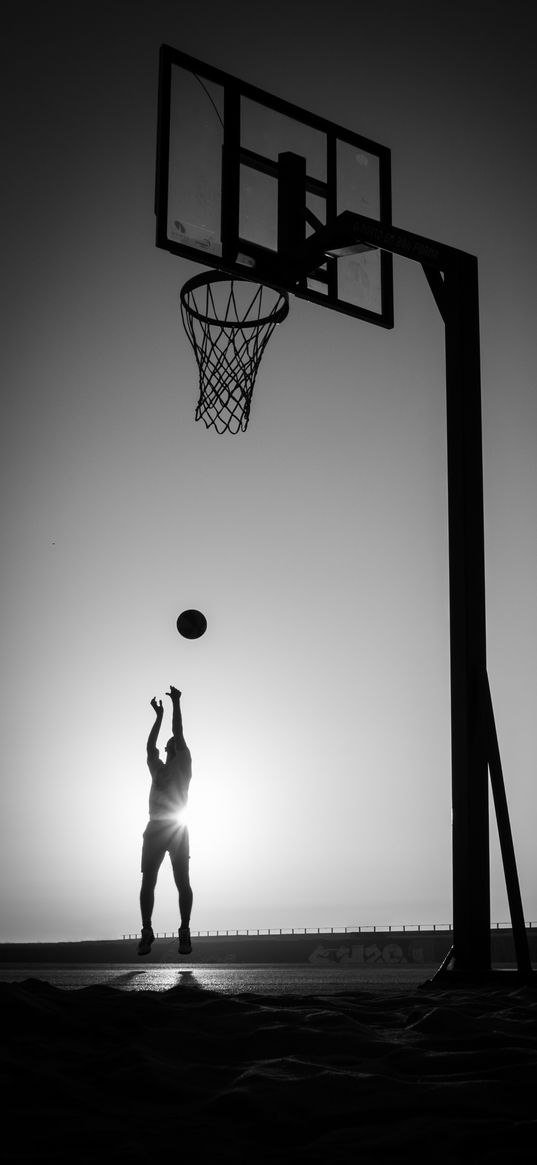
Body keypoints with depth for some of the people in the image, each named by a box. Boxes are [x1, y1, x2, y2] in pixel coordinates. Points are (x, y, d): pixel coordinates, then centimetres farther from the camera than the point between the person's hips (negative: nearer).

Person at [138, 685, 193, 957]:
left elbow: (179, 735, 3)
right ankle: (147, 931, 0)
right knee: (147, 882, -2)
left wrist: (176, 704, 5)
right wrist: (159, 715, 25)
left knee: (182, 882, -8)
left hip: (177, 828, -4)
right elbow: (150, 746, 20)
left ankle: (185, 931, -8)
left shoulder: (182, 766, 9)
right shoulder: (158, 768, 22)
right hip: (155, 827, 4)